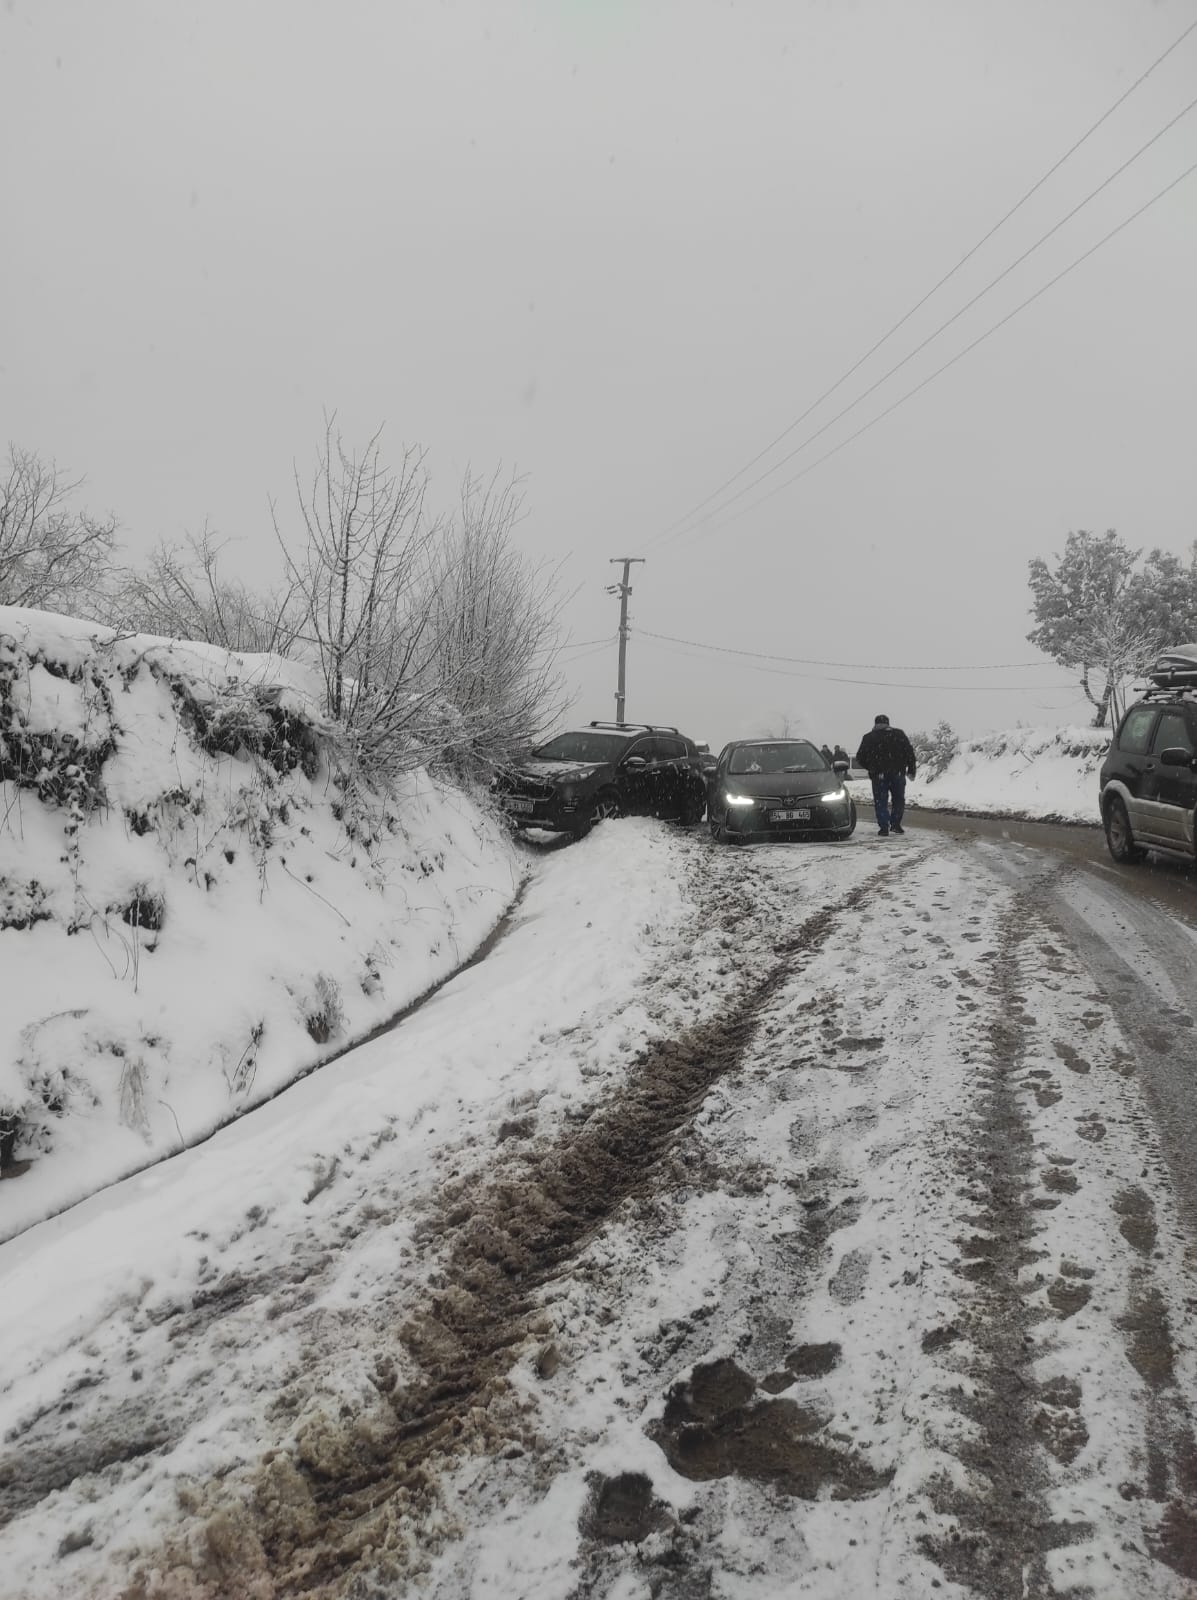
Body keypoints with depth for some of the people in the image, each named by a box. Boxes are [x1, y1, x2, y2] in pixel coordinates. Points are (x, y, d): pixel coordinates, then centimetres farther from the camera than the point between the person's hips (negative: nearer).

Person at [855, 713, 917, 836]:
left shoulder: (868, 737, 5)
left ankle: (884, 827, -5)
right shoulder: (899, 734, 7)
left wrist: (871, 768, 21)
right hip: (898, 774, 1)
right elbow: (909, 752, 3)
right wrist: (911, 770, 9)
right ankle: (895, 824, 10)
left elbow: (860, 758, 5)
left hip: (878, 776, -1)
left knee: (880, 802, 4)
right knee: (898, 799, 15)